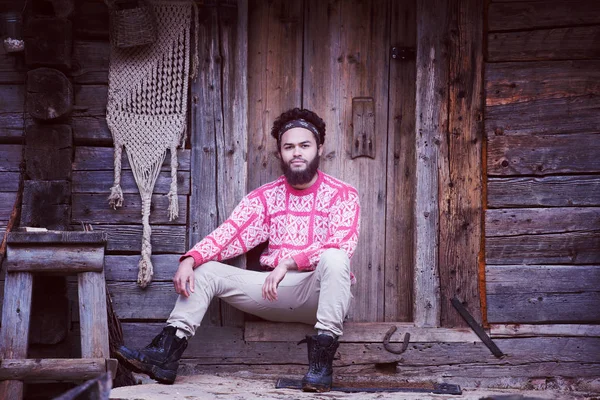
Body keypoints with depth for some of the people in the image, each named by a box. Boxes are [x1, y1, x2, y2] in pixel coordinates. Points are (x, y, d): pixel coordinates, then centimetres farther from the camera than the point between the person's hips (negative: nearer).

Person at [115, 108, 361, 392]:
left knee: (334, 258, -36)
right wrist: (190, 260, -20)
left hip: (320, 294, -4)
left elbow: (341, 246, -18)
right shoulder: (265, 197, 10)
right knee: (205, 270, -8)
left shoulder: (343, 195, -2)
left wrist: (288, 263, -30)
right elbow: (227, 235, -2)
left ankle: (321, 362, -36)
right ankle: (165, 356, -19)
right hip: (275, 291, 4)